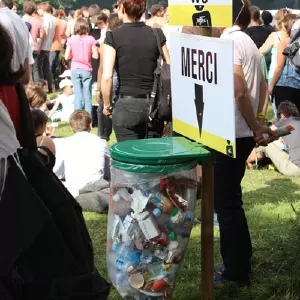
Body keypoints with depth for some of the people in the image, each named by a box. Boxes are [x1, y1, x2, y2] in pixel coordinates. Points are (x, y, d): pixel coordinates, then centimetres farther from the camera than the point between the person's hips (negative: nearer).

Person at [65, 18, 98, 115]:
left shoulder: (71, 40, -3)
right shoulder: (90, 39, -5)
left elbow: (67, 57, -2)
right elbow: (95, 56, -5)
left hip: (75, 69, 1)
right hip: (87, 69, -1)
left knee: (78, 95, 5)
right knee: (87, 96, 5)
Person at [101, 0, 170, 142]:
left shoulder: (114, 37, -5)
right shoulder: (157, 35, 3)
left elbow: (107, 77, -12)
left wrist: (107, 104, 1)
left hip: (126, 106, -3)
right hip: (154, 105, 3)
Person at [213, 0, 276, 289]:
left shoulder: (228, 42, -16)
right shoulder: (247, 41, 15)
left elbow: (239, 90, -25)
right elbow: (262, 86, 19)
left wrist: (255, 127, -15)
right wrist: (257, 121, 13)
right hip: (241, 133, 10)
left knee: (226, 202, -1)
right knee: (230, 200, 18)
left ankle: (236, 272, 8)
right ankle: (238, 263, 27)